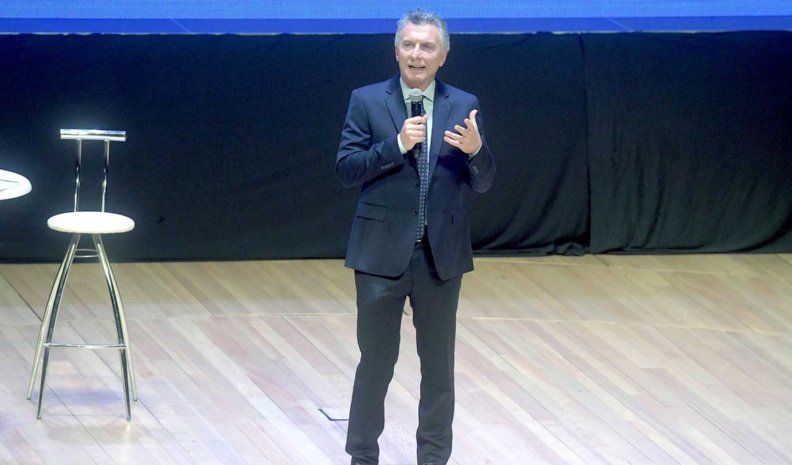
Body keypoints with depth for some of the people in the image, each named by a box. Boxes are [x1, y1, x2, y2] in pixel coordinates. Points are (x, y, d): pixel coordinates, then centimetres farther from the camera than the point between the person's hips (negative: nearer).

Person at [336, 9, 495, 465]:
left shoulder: (464, 106, 4)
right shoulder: (367, 101, -1)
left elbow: (483, 183, 2)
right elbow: (347, 169, -9)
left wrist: (476, 149, -19)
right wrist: (397, 144, -21)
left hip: (442, 254, 2)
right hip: (383, 251, -2)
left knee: (439, 364, 9)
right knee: (376, 360, 6)